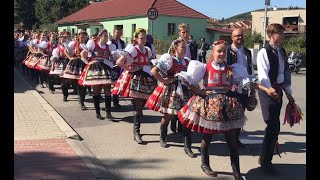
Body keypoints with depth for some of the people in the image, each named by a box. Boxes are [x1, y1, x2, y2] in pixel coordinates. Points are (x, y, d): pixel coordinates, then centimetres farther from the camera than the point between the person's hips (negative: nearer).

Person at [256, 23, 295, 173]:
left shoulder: (282, 51, 13)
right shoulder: (264, 52, -10)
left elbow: (286, 72, 16)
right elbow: (263, 74, -19)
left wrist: (288, 92, 14)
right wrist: (270, 89, -29)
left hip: (278, 90, 8)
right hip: (267, 91, -8)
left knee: (274, 126, 12)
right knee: (273, 126, -8)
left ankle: (265, 158, 26)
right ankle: (265, 161, 6)